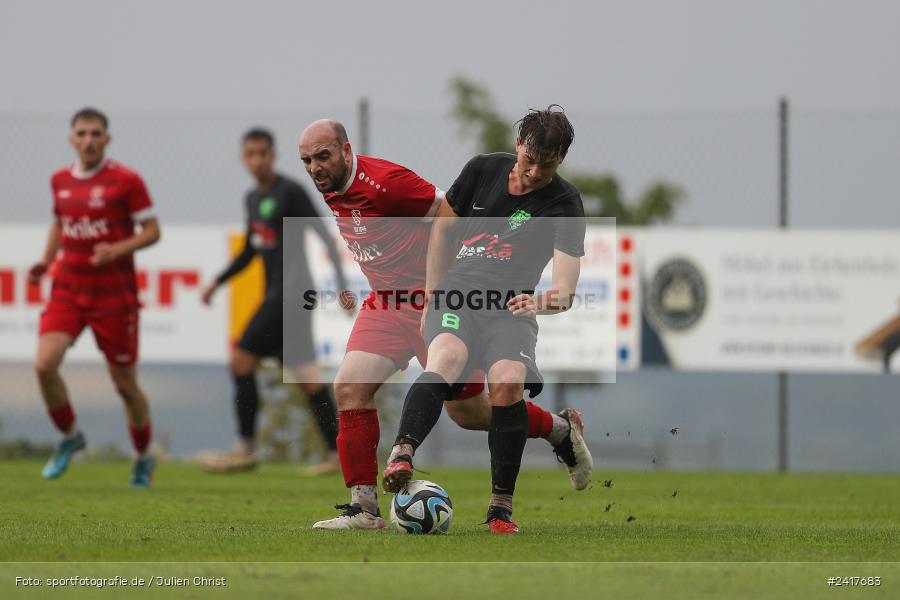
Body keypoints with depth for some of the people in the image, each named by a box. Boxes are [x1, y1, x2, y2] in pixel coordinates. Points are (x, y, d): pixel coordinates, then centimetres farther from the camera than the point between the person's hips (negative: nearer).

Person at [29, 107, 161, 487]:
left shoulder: (125, 181, -8)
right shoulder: (60, 180, 7)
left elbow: (151, 231, -6)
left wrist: (117, 250, -23)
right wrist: (46, 261, 8)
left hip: (114, 295, -3)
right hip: (67, 289, 4)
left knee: (125, 383, 3)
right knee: (44, 364, -17)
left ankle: (144, 459, 26)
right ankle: (69, 437, 8)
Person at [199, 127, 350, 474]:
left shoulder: (290, 192, -9)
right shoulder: (253, 198, 17)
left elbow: (323, 234, -12)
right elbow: (250, 251, 28)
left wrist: (342, 285, -17)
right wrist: (218, 282, 19)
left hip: (292, 289, -8)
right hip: (276, 293, 8)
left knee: (241, 360, -11)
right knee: (305, 376, 5)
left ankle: (246, 448, -7)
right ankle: (338, 452, 4)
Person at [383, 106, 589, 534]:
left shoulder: (564, 204, -3)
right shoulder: (484, 169, 6)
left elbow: (565, 289, -13)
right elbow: (443, 225, 22)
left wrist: (541, 302, -36)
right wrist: (432, 297, 18)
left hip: (511, 308, -1)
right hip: (456, 294, 1)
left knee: (508, 383, -30)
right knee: (447, 355, -34)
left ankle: (501, 507, -19)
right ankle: (402, 454, -55)